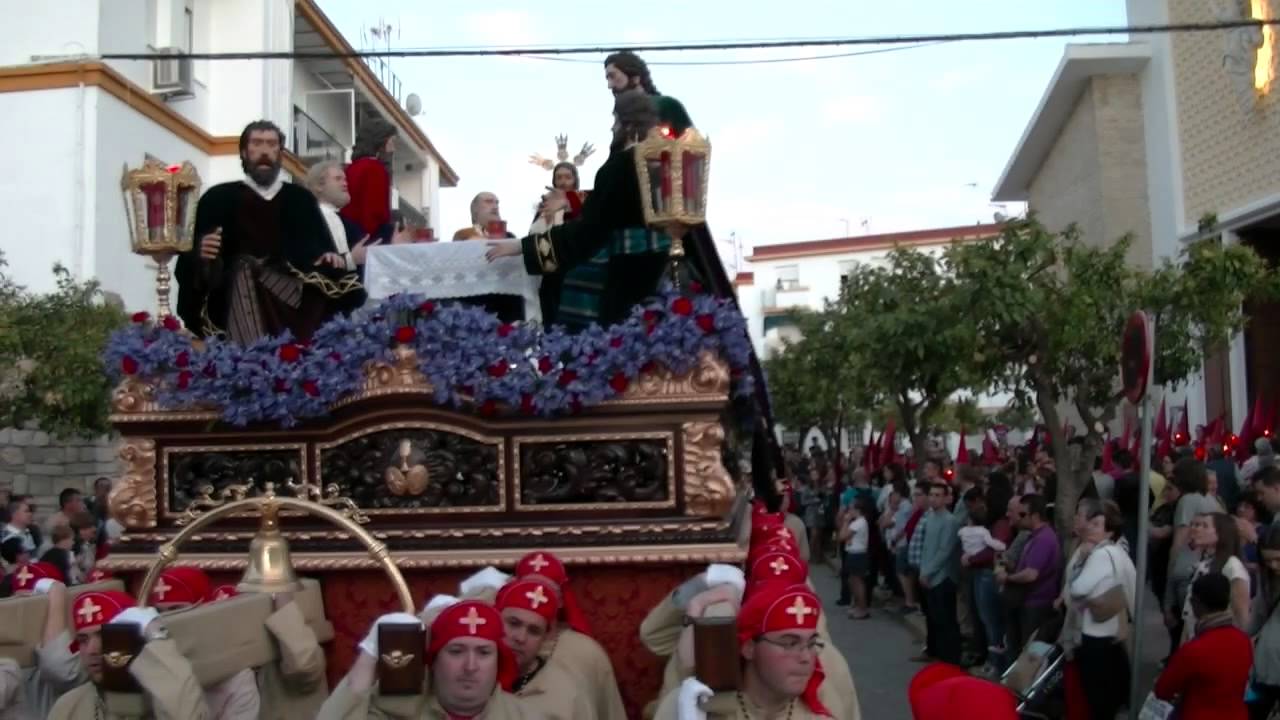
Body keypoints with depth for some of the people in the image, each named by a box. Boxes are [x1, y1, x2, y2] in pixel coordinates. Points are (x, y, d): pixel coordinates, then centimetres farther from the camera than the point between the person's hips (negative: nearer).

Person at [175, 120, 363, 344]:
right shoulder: (218, 198, 9)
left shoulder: (302, 199, 16)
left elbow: (324, 247, 11)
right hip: (240, 299, -2)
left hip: (294, 299, 2)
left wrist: (332, 257, -10)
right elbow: (190, 261, 5)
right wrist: (201, 256, -16)